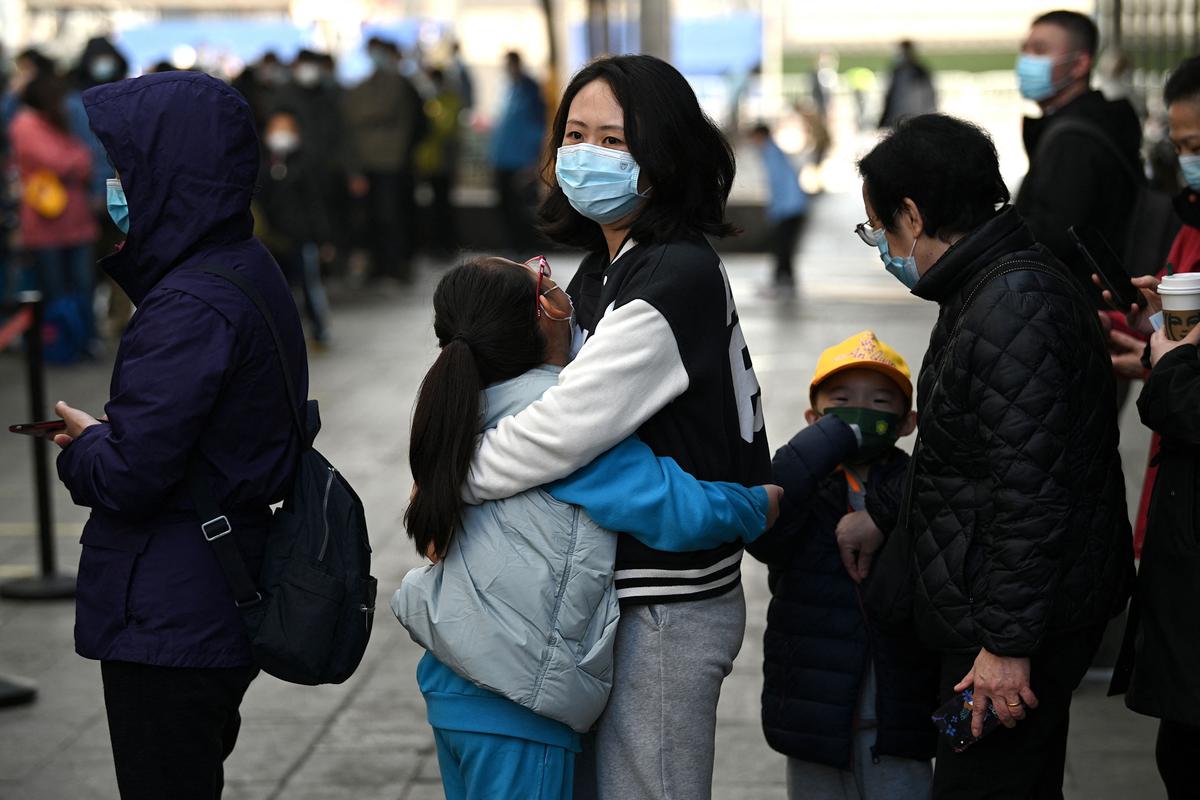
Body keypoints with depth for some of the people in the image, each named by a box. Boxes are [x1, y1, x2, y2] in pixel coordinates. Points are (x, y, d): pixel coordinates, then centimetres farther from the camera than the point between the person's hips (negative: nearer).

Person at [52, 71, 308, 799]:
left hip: (169, 622, -9)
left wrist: (81, 446, -4)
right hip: (223, 609, 9)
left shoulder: (193, 309, -23)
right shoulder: (250, 274, 8)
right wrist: (105, 434, 3)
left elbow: (127, 479, -23)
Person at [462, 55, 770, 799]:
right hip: (622, 595, 9)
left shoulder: (674, 279, -21)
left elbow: (566, 431, -25)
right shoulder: (605, 268, 9)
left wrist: (450, 479, -12)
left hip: (665, 608, -9)